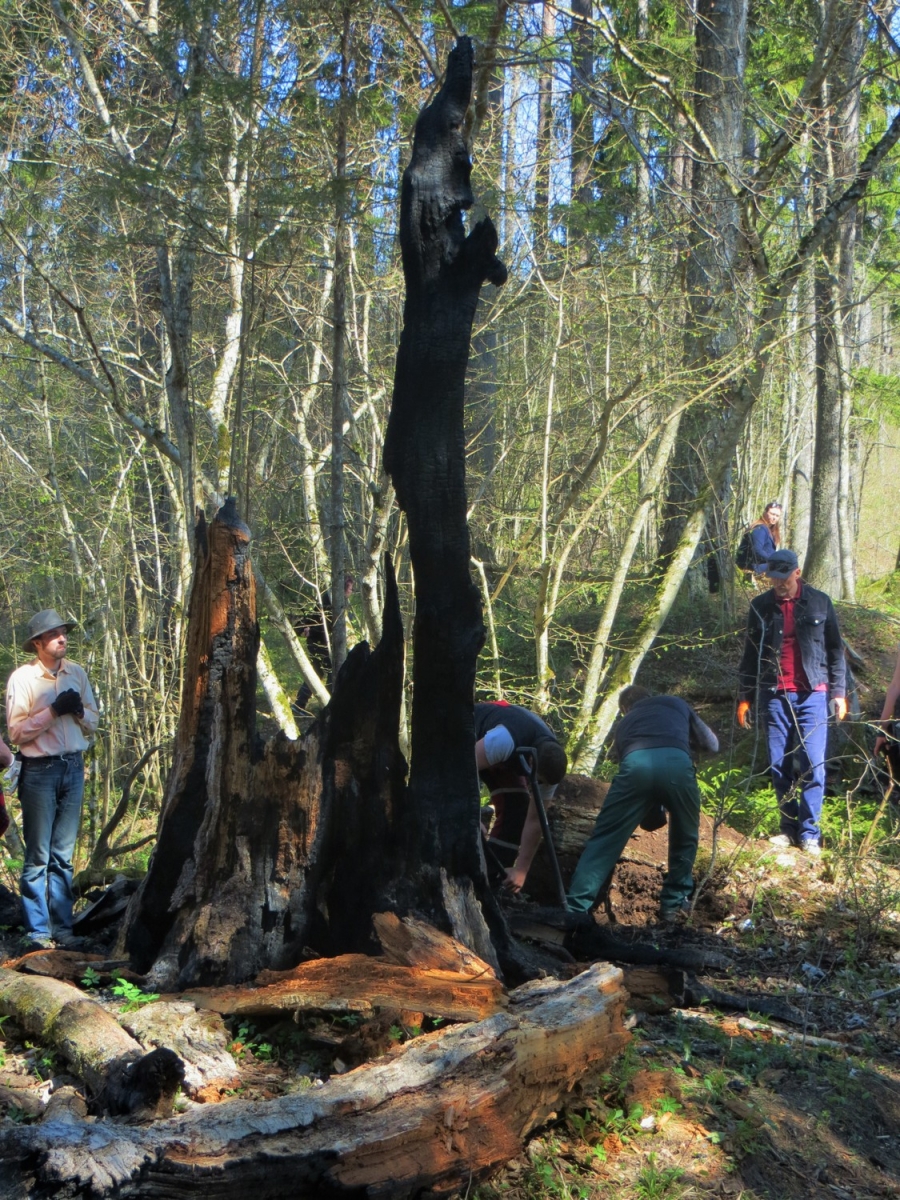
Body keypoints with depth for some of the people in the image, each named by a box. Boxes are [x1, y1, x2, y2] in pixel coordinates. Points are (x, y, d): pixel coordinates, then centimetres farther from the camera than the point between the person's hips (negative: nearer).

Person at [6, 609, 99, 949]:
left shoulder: (76, 673, 7)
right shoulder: (22, 678, -7)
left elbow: (93, 721, 13)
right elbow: (16, 731, -12)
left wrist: (80, 711, -8)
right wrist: (54, 710, -19)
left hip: (73, 768, 5)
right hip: (40, 771, -4)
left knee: (64, 856, 11)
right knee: (38, 856, 1)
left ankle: (62, 926, 17)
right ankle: (38, 930, 8)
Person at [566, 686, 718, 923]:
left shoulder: (624, 724, 40)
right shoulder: (676, 703, 37)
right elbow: (712, 744, 44)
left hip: (636, 764, 0)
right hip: (676, 762, 0)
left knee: (604, 840, 7)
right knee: (686, 836, 26)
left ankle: (574, 910, 1)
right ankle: (673, 904, 30)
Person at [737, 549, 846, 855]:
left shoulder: (819, 602, 2)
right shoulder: (760, 606, 5)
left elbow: (834, 649, 6)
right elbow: (751, 655, 10)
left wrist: (839, 692, 1)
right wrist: (745, 697, 7)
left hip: (811, 694, -2)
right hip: (775, 695, 2)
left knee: (814, 764, -6)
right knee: (778, 764, 4)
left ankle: (809, 832, 2)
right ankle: (789, 827, 15)